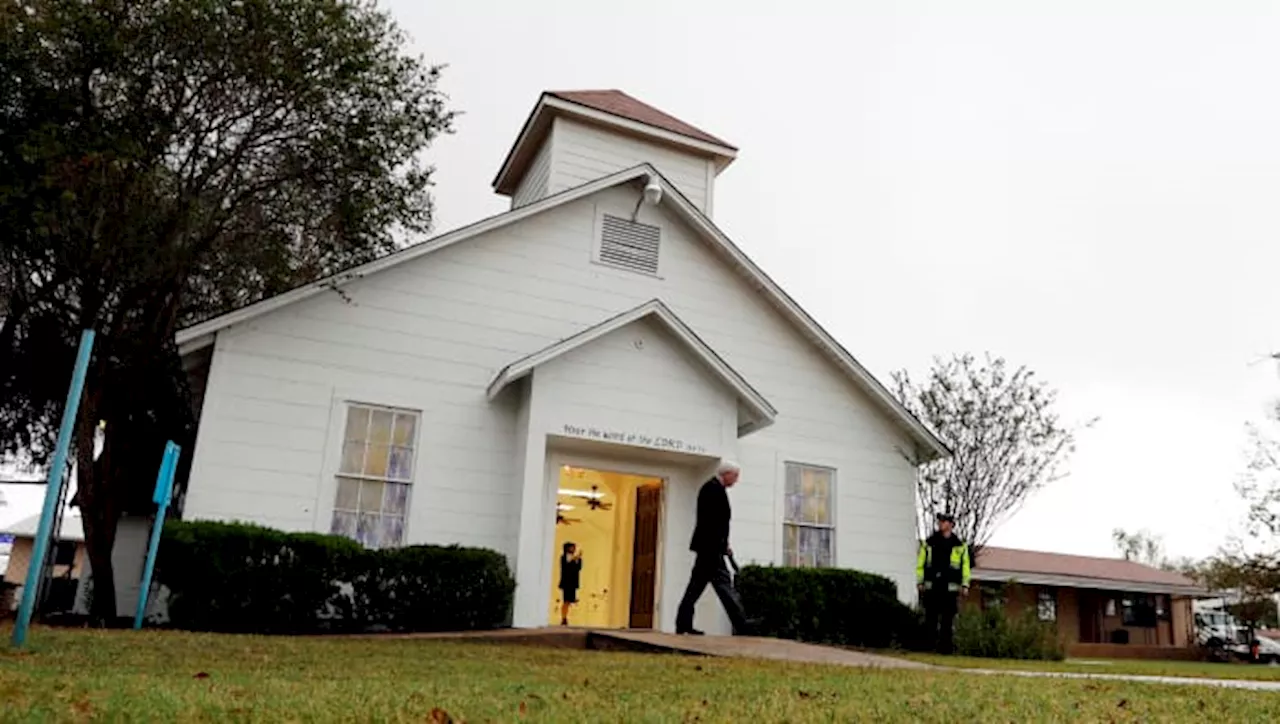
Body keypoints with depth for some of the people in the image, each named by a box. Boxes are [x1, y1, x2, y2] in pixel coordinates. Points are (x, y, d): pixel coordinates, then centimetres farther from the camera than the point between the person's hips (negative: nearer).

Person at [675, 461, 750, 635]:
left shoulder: (712, 487, 19)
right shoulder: (714, 488, -12)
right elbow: (716, 520, -19)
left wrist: (724, 545, 15)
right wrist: (723, 545, -17)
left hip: (707, 546, 10)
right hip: (711, 546, -10)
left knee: (697, 584, 9)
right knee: (723, 584, -9)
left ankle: (683, 624, 10)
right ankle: (742, 627, -8)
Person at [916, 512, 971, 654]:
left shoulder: (960, 545, 9)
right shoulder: (929, 542, 10)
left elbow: (965, 566, 10)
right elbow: (920, 564, 11)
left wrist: (965, 585, 3)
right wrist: (920, 581, 4)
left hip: (950, 587, 0)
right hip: (931, 587, 1)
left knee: (947, 620, -1)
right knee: (930, 618, -1)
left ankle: (945, 647, 5)